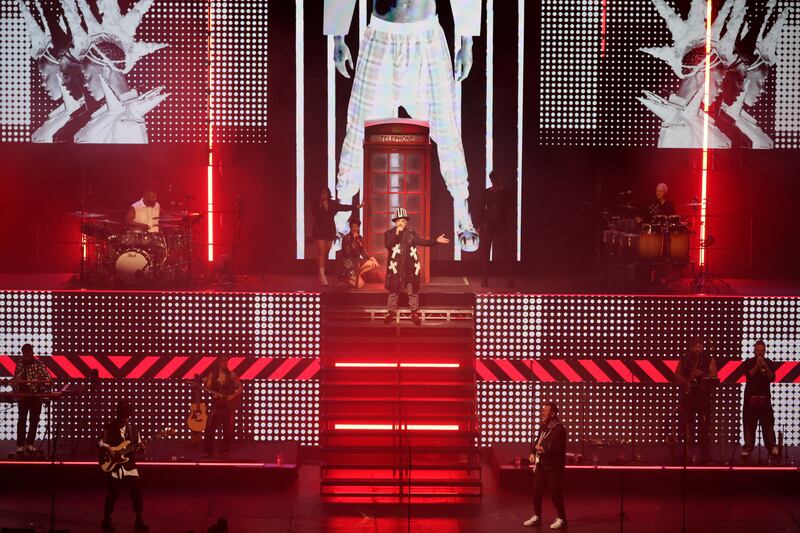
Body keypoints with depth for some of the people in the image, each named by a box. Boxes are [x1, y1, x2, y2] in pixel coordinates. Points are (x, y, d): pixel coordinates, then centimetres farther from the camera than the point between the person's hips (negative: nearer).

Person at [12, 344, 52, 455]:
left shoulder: (39, 364, -6)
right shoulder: (20, 364, 5)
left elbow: (48, 379, -9)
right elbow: (15, 380, 14)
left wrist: (41, 391, -16)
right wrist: (15, 391, -1)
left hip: (36, 397, -2)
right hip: (22, 396, 2)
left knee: (34, 421, 5)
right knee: (21, 420, -1)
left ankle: (30, 444, 14)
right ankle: (20, 446, -1)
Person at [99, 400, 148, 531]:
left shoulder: (132, 429, 8)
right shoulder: (109, 428, -4)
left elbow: (138, 446, 13)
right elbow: (101, 444, -1)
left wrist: (140, 447, -9)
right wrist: (108, 449, -19)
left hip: (129, 466, 3)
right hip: (115, 466, -3)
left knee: (137, 492, 0)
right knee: (112, 494, 1)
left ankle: (139, 520, 10)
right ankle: (107, 520, 15)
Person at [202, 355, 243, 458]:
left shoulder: (231, 374, 1)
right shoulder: (212, 374, 3)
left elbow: (240, 387, 3)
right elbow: (208, 388, 2)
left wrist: (232, 396, -10)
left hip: (229, 404, 0)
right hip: (216, 404, 0)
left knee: (228, 429, 1)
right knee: (210, 427, -8)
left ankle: (224, 450, 15)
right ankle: (207, 451, -2)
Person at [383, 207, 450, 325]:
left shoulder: (411, 233, 7)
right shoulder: (389, 233, -1)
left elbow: (422, 241, 2)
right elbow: (387, 245, -15)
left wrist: (436, 241, -7)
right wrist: (397, 234, -22)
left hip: (410, 267, 2)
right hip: (396, 267, -2)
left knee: (413, 290, 6)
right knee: (393, 290, 5)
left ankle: (414, 313, 14)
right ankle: (391, 312, 14)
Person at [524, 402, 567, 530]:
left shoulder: (559, 429, -17)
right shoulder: (543, 426, 9)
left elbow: (558, 450, -21)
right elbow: (537, 441, 22)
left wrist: (545, 450, -36)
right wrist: (533, 453, 5)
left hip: (553, 467, -8)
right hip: (541, 465, 8)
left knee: (555, 493, -4)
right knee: (536, 491, 10)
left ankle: (561, 519, 10)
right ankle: (537, 516, 23)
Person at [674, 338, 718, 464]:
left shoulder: (709, 360, 5)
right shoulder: (684, 360, 10)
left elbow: (714, 375, -2)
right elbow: (677, 375, 9)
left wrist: (702, 374, -17)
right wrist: (685, 381, -9)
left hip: (704, 395, -2)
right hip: (687, 394, 2)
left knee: (703, 424, -5)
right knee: (685, 422, -1)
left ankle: (704, 451, -1)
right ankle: (685, 450, 5)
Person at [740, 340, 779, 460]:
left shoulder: (769, 363, 7)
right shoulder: (748, 363, 4)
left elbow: (772, 378, -5)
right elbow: (749, 375, -10)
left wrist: (765, 367, -18)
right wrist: (757, 365, -19)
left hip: (764, 397, 1)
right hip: (751, 397, -1)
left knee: (768, 422, -4)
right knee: (749, 423, -2)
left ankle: (772, 447, -3)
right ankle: (747, 448, -2)